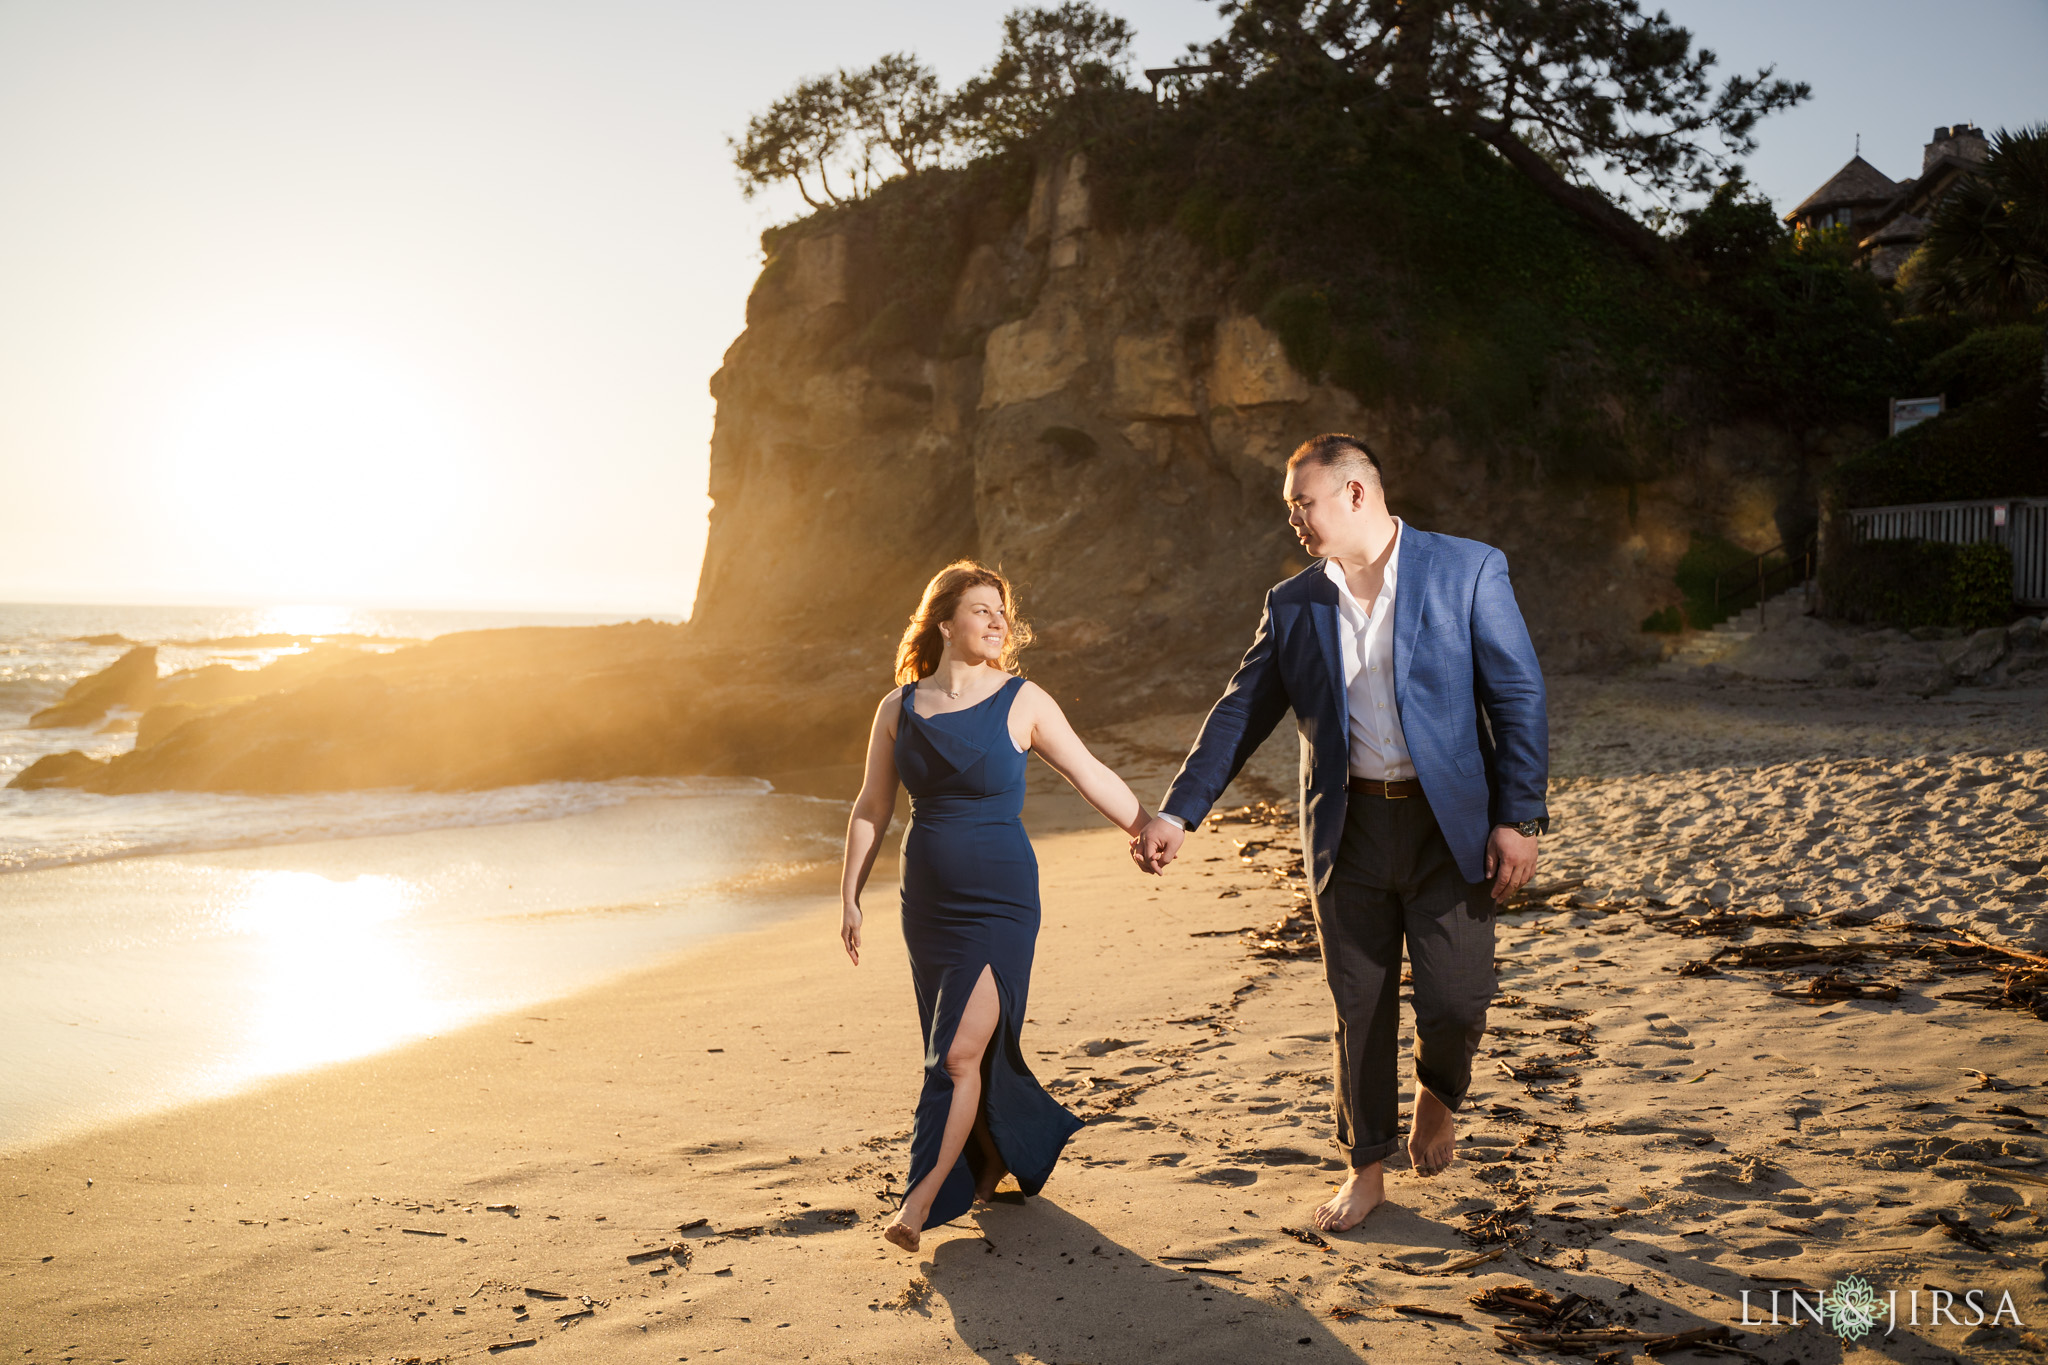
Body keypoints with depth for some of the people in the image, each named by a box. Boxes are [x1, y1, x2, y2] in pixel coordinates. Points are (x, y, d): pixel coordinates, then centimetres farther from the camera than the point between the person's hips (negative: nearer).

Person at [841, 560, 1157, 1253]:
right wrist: (850, 896, 8)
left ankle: (921, 1198, -3)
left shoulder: (1022, 702, -4)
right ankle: (1001, 1153, 36)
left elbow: (1093, 777, 1)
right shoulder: (898, 709, 4)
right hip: (927, 902, 4)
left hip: (1001, 899, -4)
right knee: (962, 1051, 12)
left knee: (959, 1052, -10)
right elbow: (871, 808, 10)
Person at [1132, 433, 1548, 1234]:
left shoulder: (1467, 571, -4)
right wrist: (1177, 812, 2)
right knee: (1360, 1009, 8)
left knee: (1454, 1000, -2)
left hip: (1447, 822, -2)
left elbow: (1519, 697, -4)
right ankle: (1366, 1169, 26)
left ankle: (1437, 1093, 33)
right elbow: (1241, 714, 8)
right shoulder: (1294, 606, 6)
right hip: (1347, 829, 3)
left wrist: (1519, 816, -9)